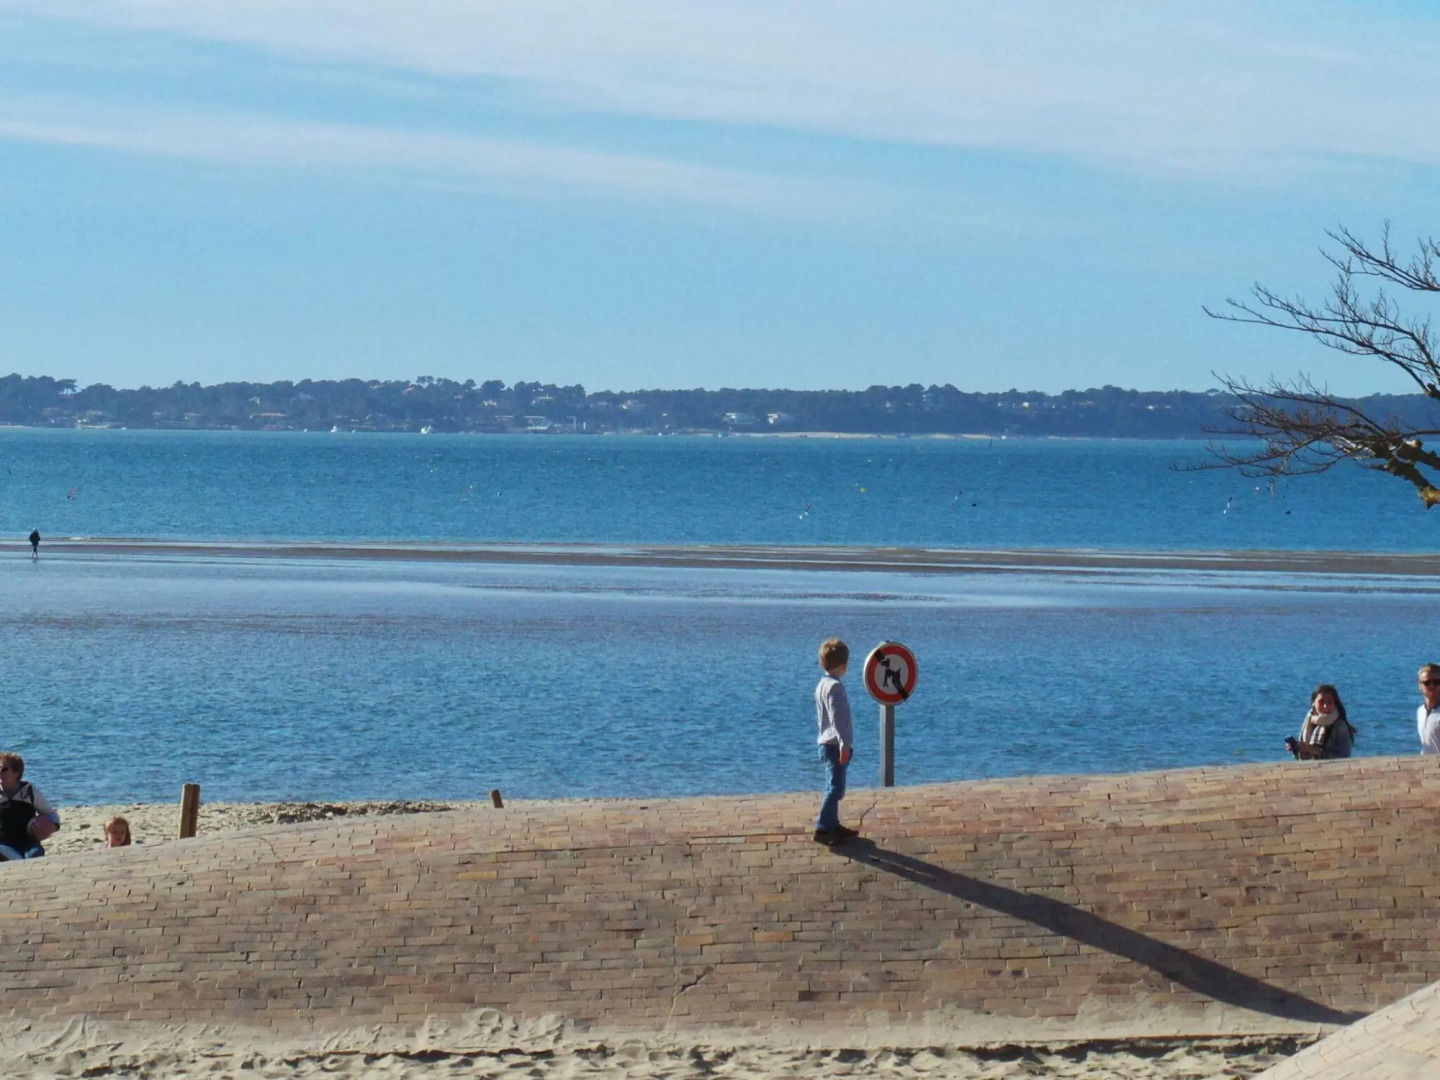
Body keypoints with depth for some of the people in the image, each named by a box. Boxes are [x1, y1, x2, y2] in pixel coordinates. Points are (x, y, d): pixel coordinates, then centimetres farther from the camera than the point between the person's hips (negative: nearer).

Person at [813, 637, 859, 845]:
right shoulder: (835, 686, -17)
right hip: (836, 745, -10)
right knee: (835, 788, -10)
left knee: (834, 787, 18)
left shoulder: (822, 685, 13)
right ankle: (823, 828, -14)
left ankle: (833, 825, 24)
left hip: (827, 744, 10)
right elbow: (837, 718, -25)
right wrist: (844, 744, -28)